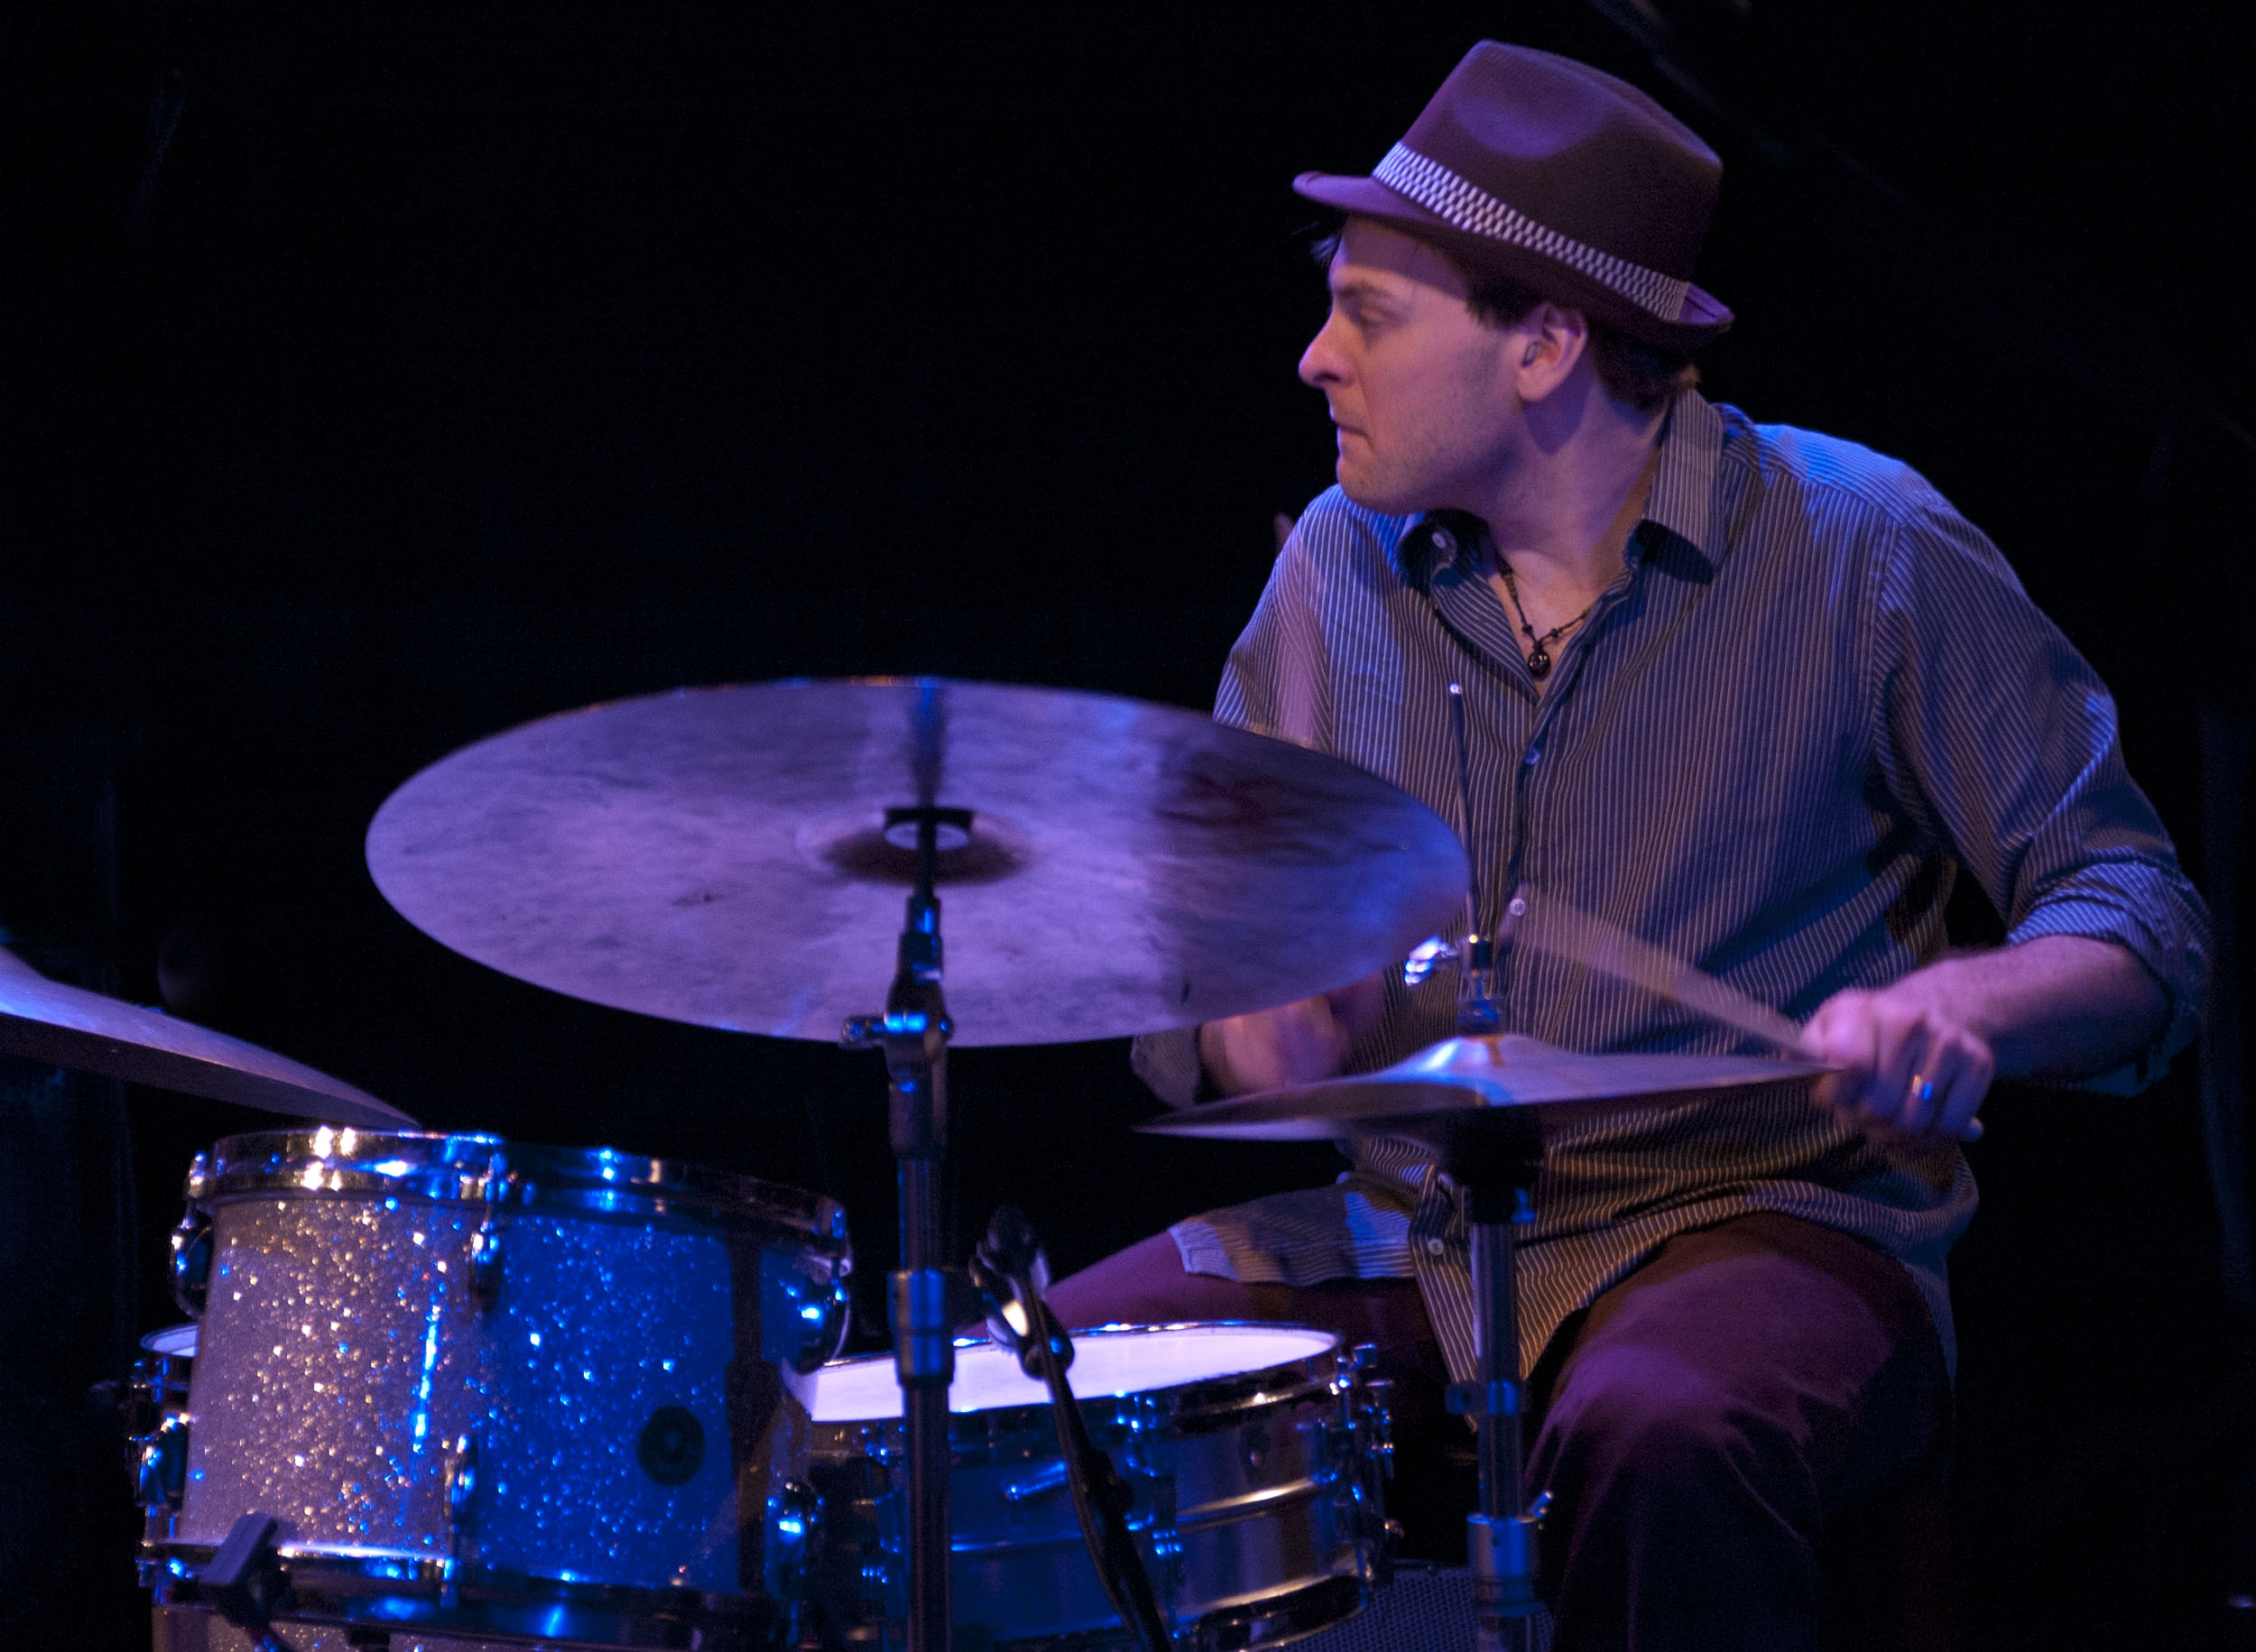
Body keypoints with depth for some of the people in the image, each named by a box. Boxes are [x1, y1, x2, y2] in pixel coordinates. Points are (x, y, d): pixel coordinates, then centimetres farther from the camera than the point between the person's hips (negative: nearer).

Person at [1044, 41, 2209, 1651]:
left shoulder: (1860, 553, -6)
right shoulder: (1338, 568, 7)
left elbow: (2133, 911, -6)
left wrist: (1955, 1010, -29)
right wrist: (1257, 1027, -15)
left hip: (1756, 1218, -4)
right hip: (1400, 1237, 4)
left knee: (1660, 1442, -38)